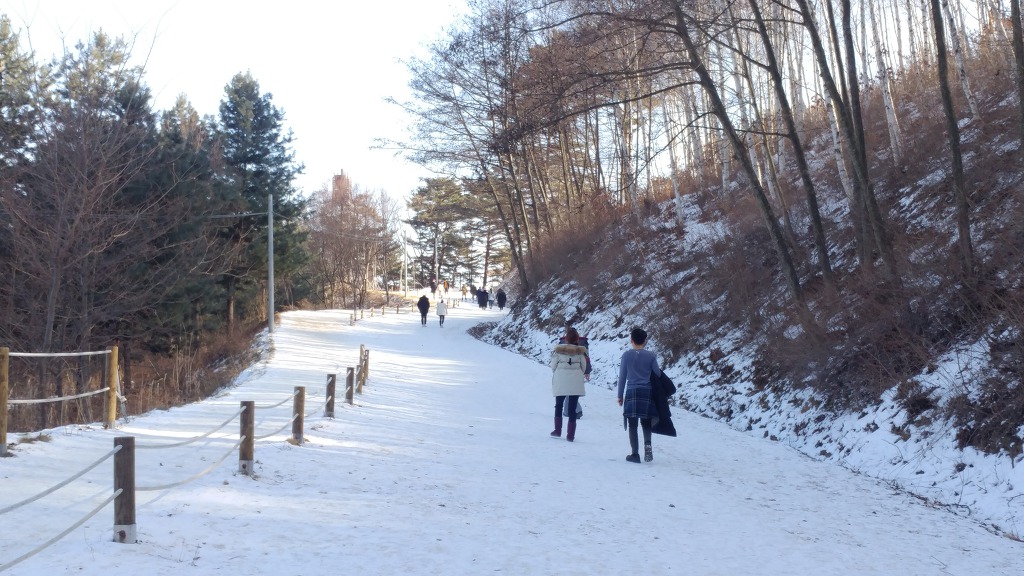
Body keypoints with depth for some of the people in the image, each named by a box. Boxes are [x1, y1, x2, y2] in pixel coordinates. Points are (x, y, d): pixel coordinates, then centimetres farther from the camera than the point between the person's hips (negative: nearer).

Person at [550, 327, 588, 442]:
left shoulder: (558, 349, -7)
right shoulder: (580, 351, -4)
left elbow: (553, 365, -3)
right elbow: (584, 366, 2)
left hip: (560, 381, 0)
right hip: (576, 382, 0)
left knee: (559, 406, 18)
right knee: (572, 408, 4)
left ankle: (557, 430, 16)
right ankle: (570, 435, 2)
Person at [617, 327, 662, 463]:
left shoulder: (627, 355, -2)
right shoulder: (650, 356, -1)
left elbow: (622, 376, 0)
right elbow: (658, 374, 2)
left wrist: (620, 395, 7)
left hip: (632, 392, -1)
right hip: (647, 393, 1)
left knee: (632, 425, 5)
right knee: (646, 422, 15)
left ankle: (635, 454, 3)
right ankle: (647, 444, -10)